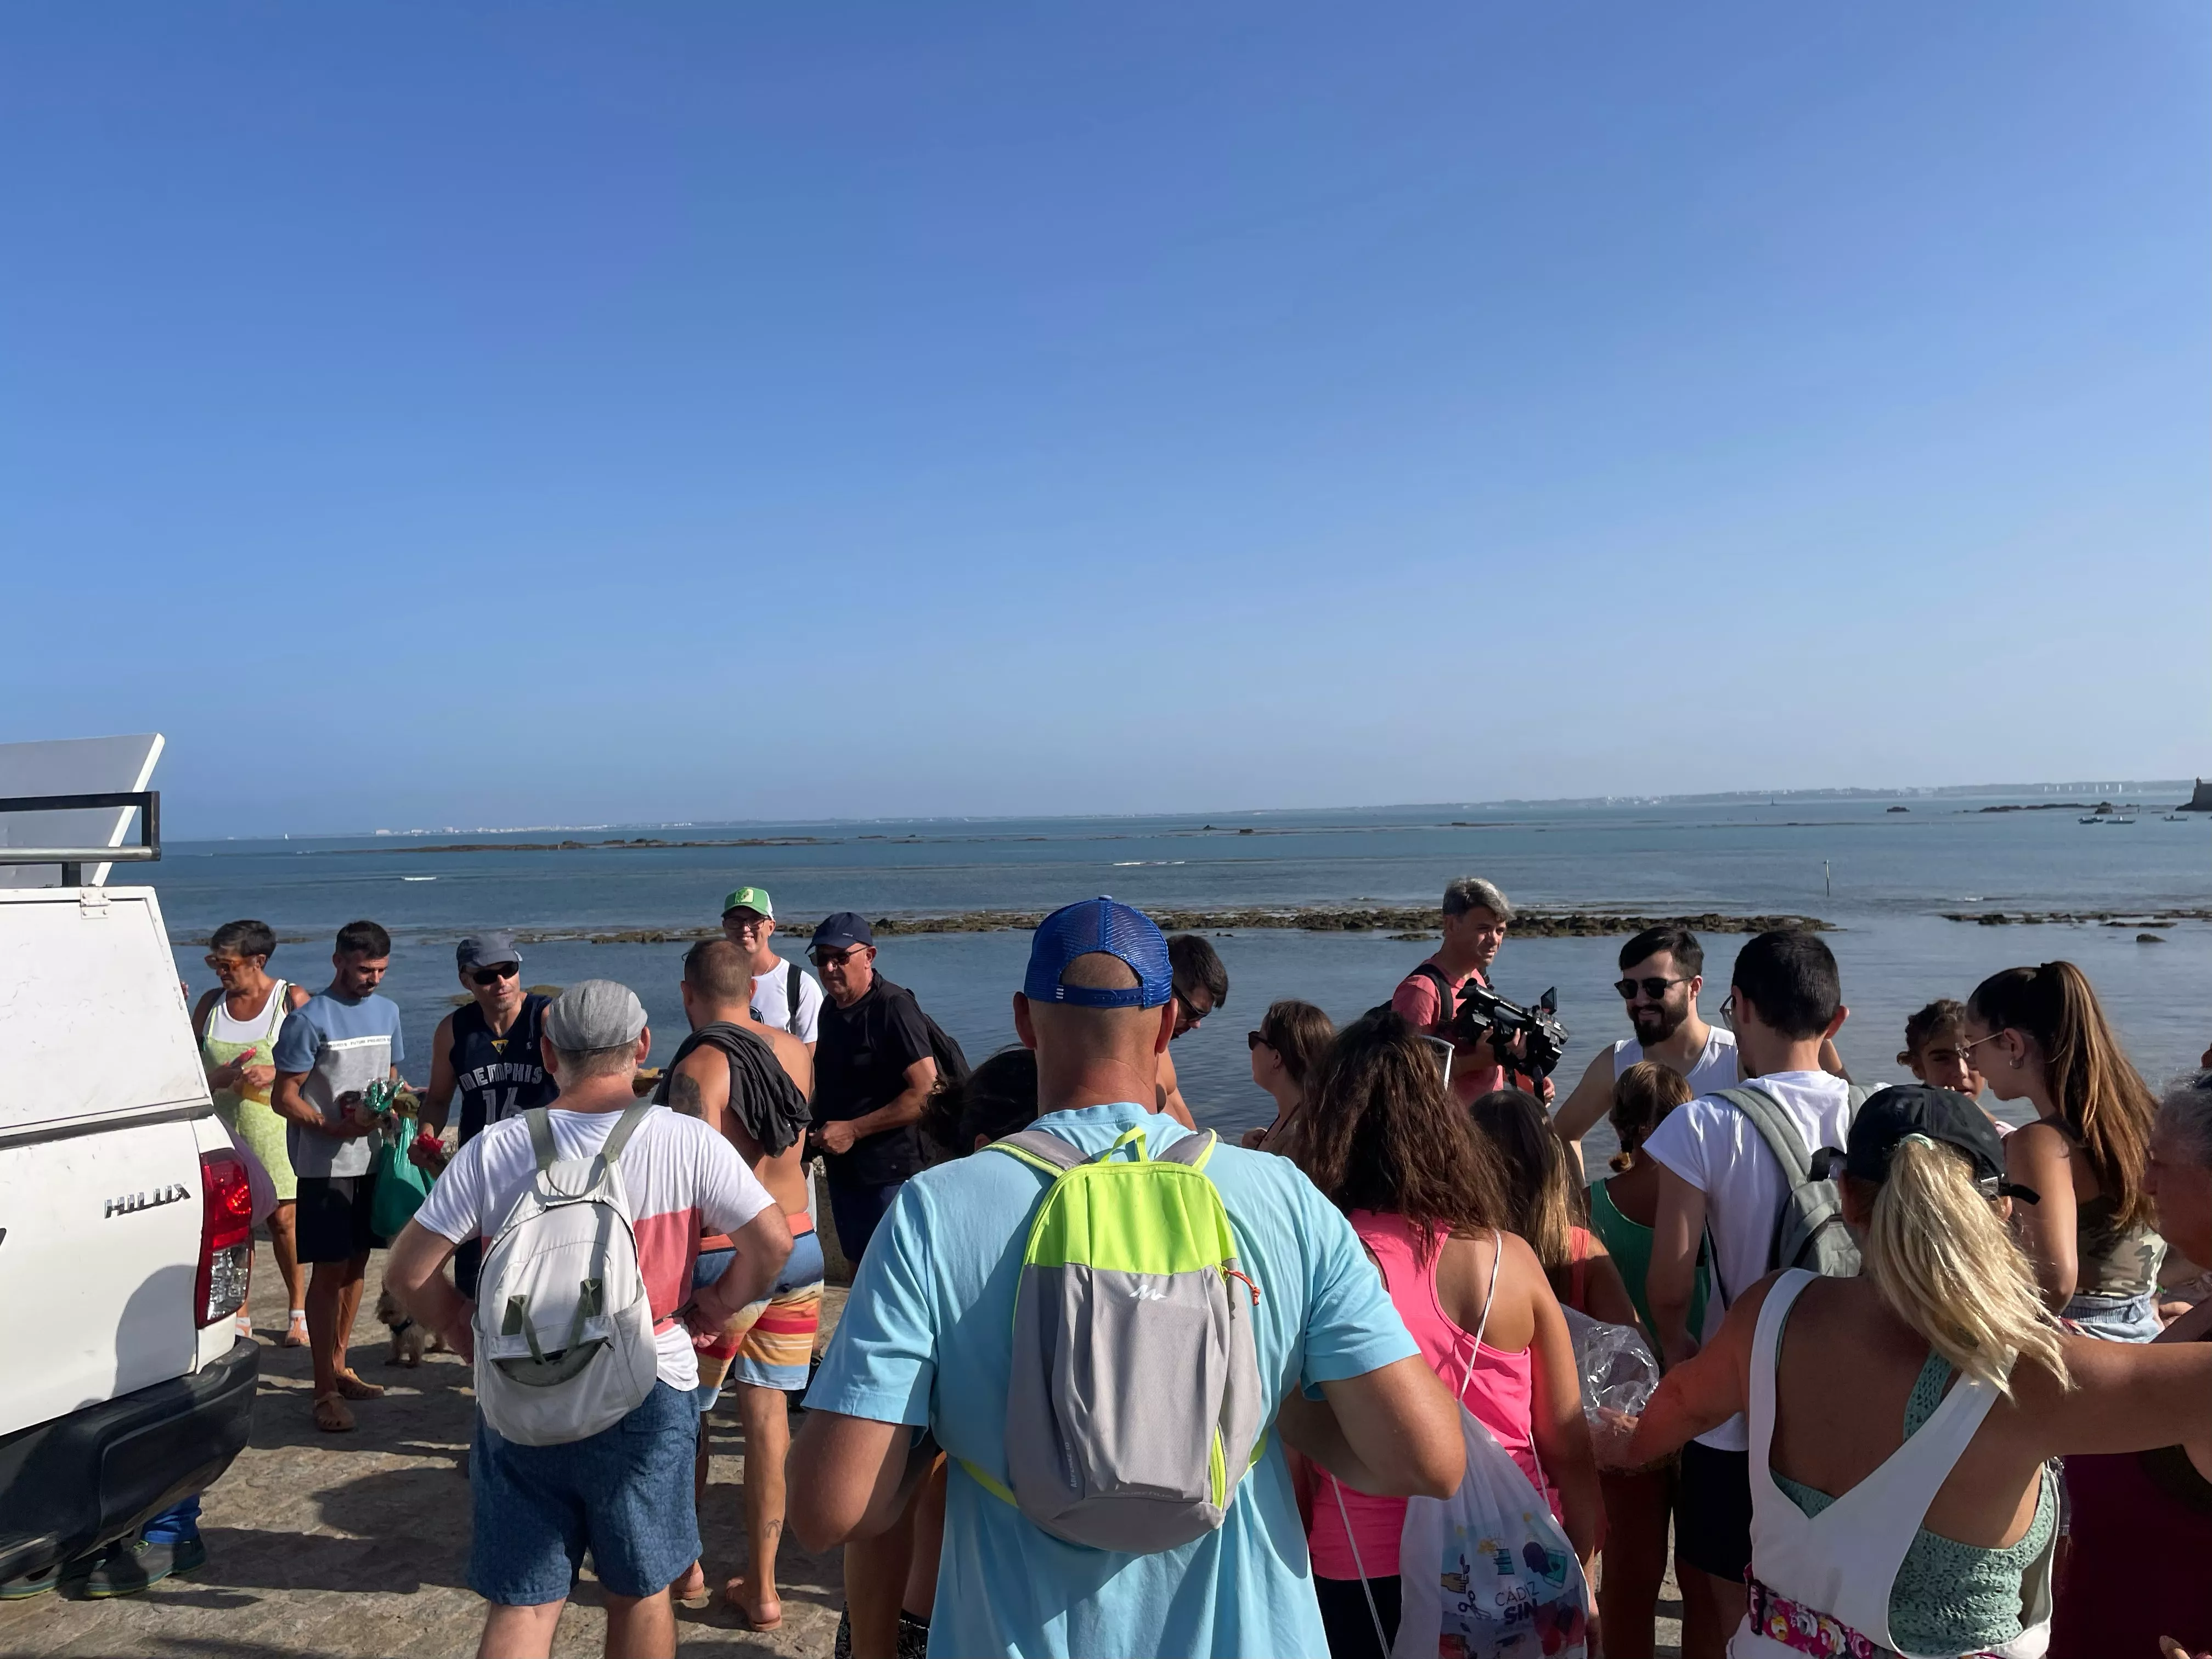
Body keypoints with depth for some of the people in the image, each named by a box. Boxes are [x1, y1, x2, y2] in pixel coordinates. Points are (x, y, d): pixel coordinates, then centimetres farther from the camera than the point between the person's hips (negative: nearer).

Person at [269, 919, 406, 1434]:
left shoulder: (387, 1011, 9)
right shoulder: (309, 1019, -11)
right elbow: (284, 1098, -12)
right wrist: (335, 1127, -25)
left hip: (372, 1159, 6)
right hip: (325, 1166, -6)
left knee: (356, 1264, 14)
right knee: (329, 1271, -4)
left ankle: (339, 1366, 27)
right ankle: (325, 1389, 3)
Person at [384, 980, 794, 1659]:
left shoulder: (493, 1150, -8)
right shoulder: (686, 1140, -12)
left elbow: (406, 1273, -6)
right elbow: (773, 1242, -14)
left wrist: (465, 1332, 10)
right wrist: (717, 1306, 3)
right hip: (647, 1399, -1)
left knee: (521, 1604, 14)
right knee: (639, 1593, 19)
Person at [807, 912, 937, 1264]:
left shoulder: (894, 1007, -16)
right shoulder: (831, 1008, 10)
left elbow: (927, 1091, -23)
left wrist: (853, 1130, -20)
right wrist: (816, 1131, 8)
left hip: (888, 1172, -8)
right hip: (842, 1169, 8)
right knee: (859, 1270, 18)